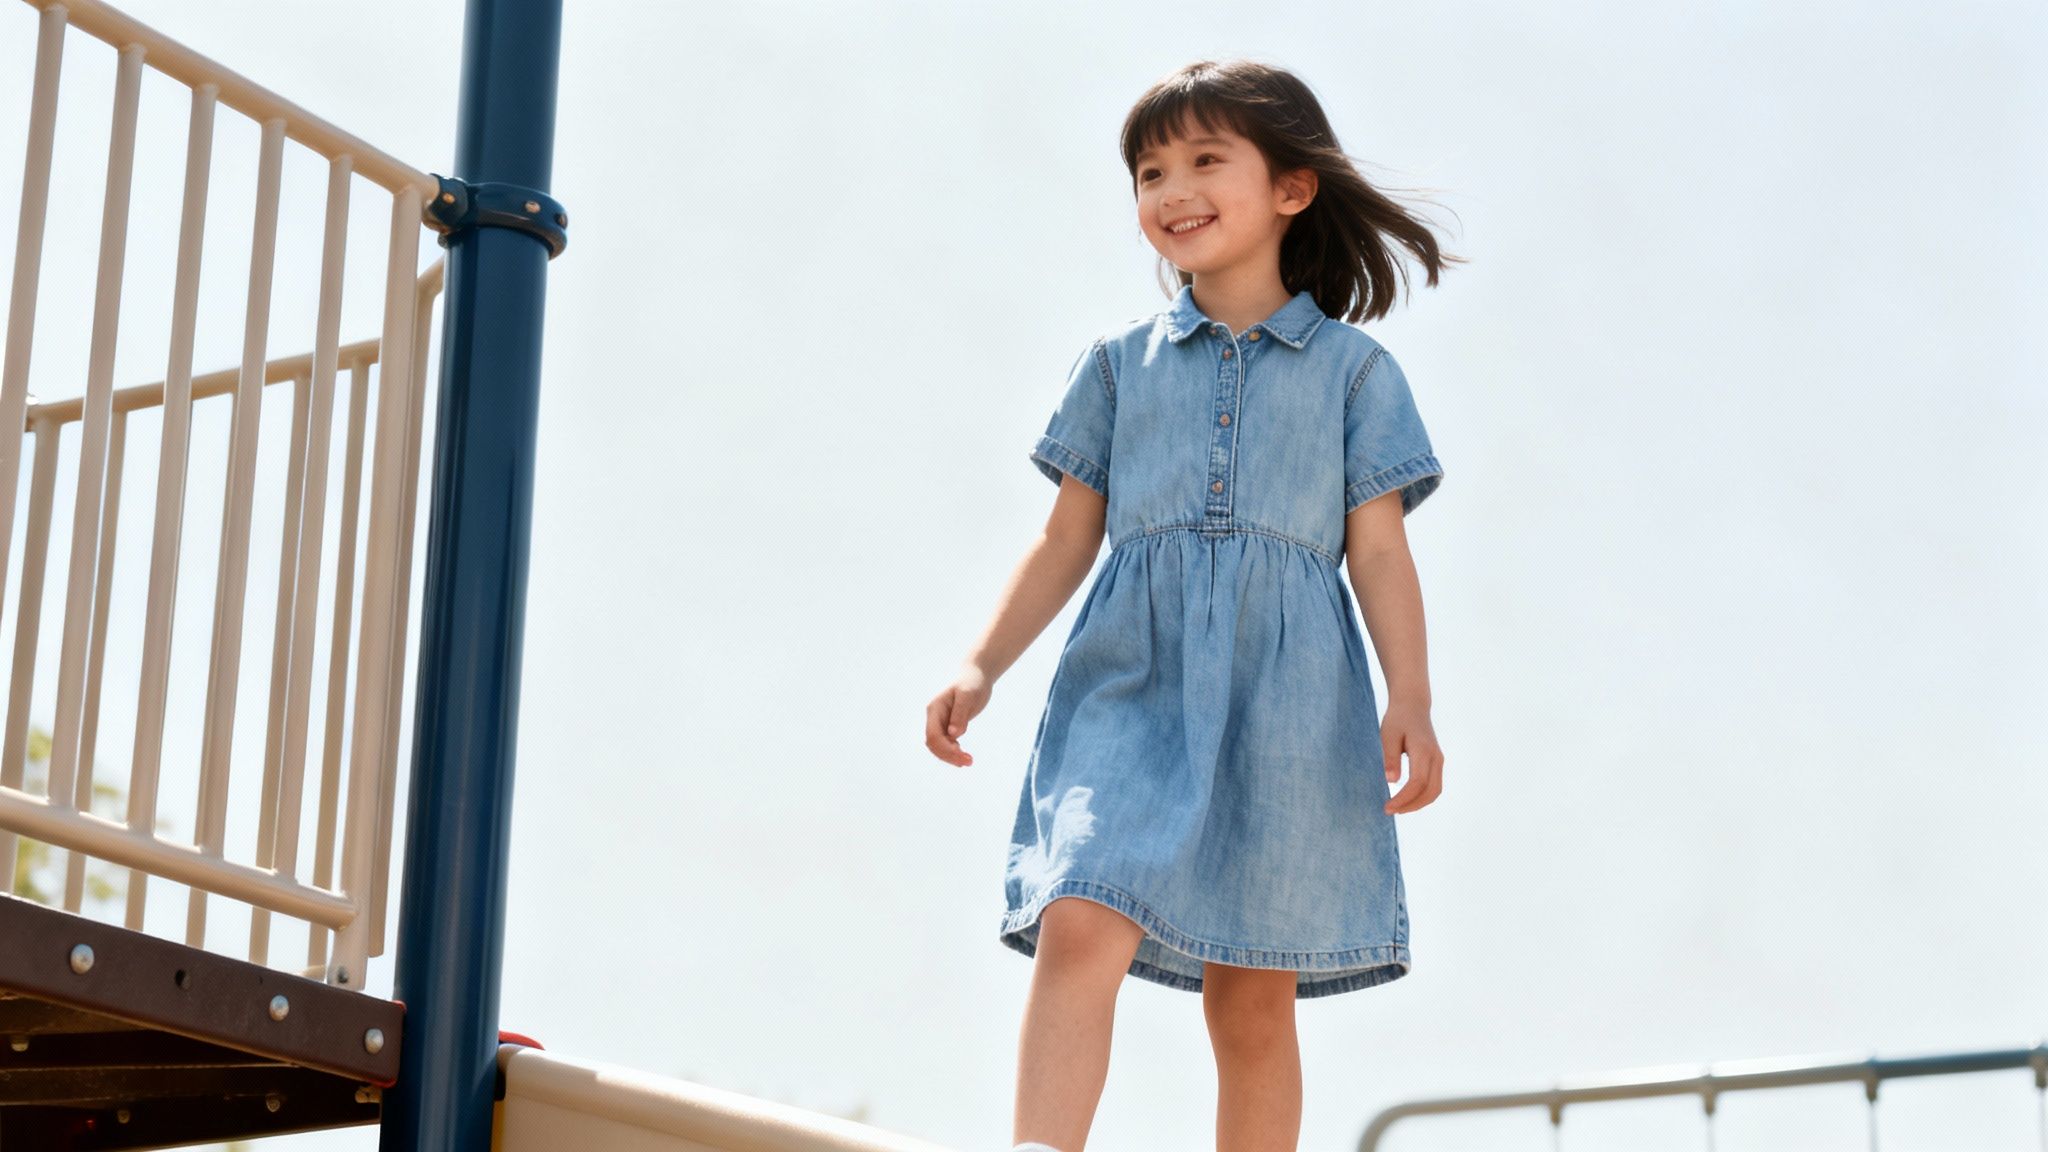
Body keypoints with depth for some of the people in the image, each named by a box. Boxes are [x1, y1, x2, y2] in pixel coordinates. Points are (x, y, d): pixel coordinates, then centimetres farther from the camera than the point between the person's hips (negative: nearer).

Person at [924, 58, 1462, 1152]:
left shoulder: (1352, 367, 11)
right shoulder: (1118, 363, 15)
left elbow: (1378, 548, 6)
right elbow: (1068, 538, 15)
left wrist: (1412, 702, -5)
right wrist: (982, 666, 6)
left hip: (1284, 698, -1)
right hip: (1132, 682, 1)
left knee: (1253, 1001, 3)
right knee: (1079, 926, -21)